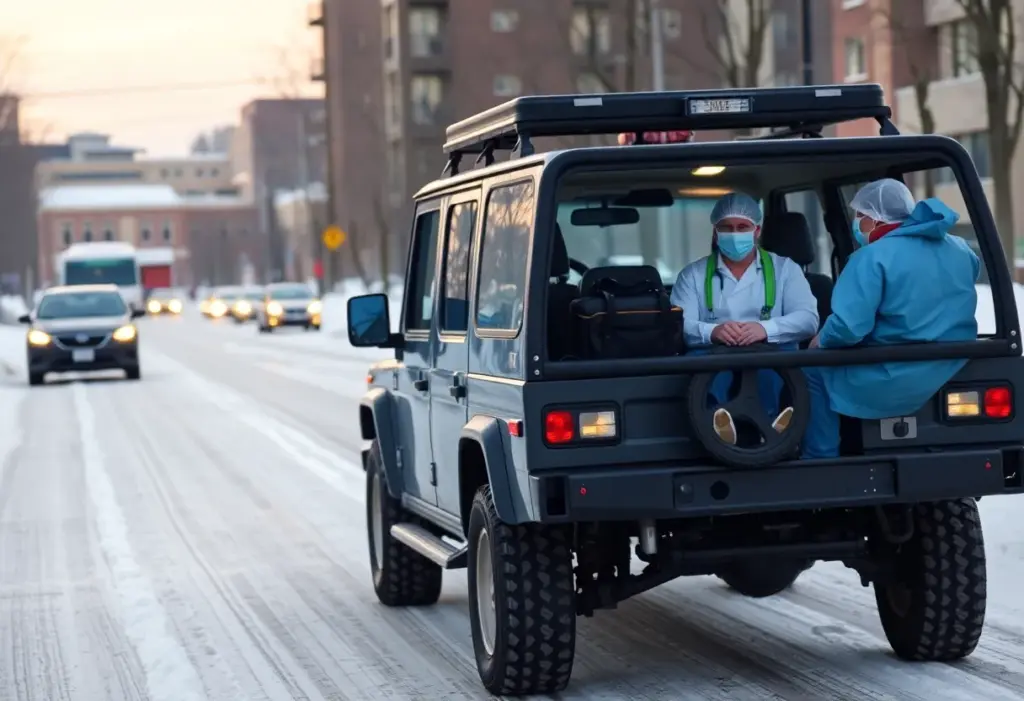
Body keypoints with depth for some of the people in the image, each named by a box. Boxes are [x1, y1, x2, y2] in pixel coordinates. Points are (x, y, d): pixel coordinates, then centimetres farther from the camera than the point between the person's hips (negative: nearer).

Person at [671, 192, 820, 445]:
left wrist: (766, 329, -20)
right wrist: (712, 332, -24)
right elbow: (678, 324, -1)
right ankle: (716, 423, -63)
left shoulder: (784, 268, 16)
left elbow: (808, 318, 0)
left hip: (770, 363, 0)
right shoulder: (693, 274, 16)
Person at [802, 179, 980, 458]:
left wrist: (820, 341, -3)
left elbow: (847, 327, -22)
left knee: (812, 368, 12)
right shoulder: (960, 249, 8)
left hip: (897, 383, -8)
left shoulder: (873, 257, -16)